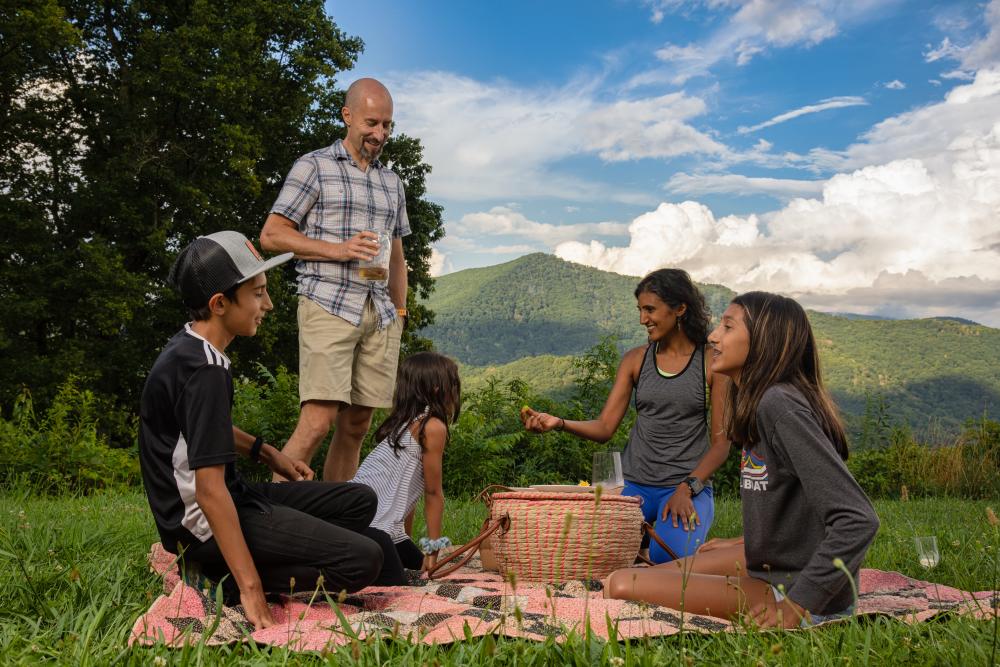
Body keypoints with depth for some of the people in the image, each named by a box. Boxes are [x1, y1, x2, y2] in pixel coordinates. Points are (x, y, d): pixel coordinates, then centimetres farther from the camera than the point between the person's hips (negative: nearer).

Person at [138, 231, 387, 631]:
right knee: (364, 559, -18)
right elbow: (210, 490, -29)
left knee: (360, 502, 12)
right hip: (205, 522, -10)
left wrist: (264, 452, 22)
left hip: (232, 497, 10)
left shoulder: (187, 347, 6)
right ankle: (226, 582, -8)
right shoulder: (204, 370, -25)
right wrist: (250, 589, -27)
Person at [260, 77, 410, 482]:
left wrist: (400, 313, 15)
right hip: (328, 307, -6)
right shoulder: (314, 166, 5)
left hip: (380, 315, 6)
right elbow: (271, 235, -1)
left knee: (356, 426, 4)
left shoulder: (392, 183, 21)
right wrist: (338, 250, -11)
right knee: (317, 422, -15)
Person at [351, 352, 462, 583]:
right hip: (370, 524, -10)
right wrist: (433, 551, 3)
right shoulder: (433, 426, -8)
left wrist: (407, 542, 26)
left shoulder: (404, 422, 19)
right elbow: (433, 493, -3)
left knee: (416, 563, 13)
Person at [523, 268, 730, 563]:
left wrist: (687, 488, -16)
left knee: (667, 556, -29)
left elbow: (721, 443, -3)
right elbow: (605, 427, 1)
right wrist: (558, 423, -17)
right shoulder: (635, 360, 7)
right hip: (635, 483, 3)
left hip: (689, 484, -2)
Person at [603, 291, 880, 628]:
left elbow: (858, 519, -26)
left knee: (624, 585, -18)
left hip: (792, 586, -10)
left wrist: (800, 604, -24)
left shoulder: (780, 405, -22)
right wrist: (748, 541, 22)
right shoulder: (760, 401, 8)